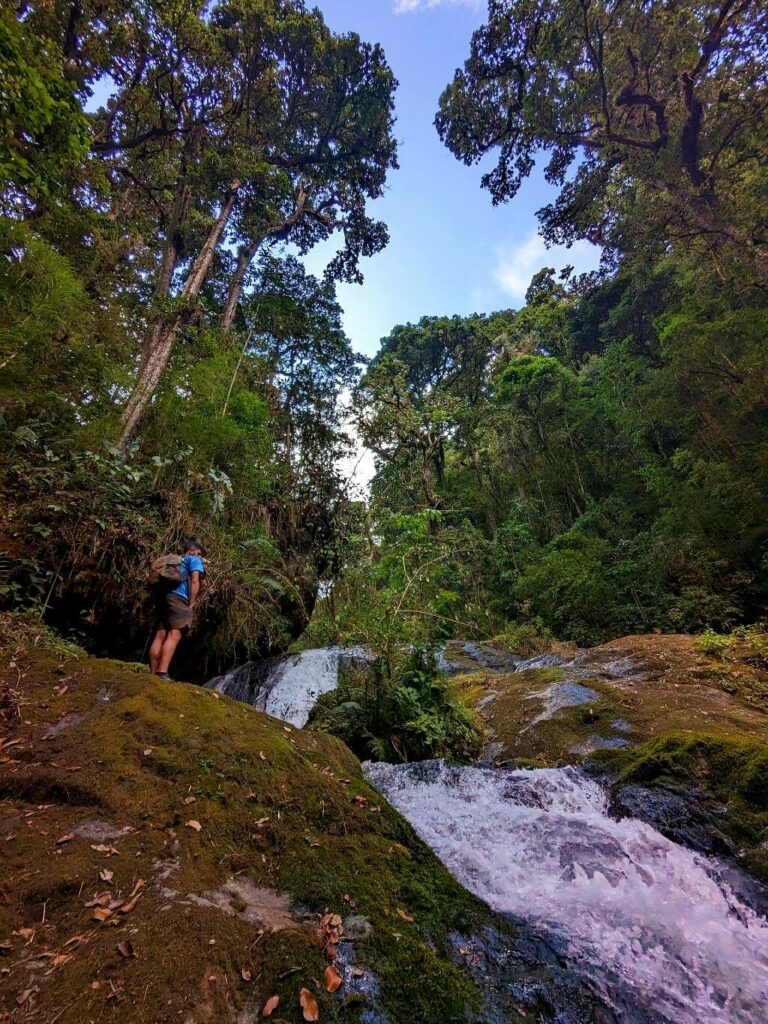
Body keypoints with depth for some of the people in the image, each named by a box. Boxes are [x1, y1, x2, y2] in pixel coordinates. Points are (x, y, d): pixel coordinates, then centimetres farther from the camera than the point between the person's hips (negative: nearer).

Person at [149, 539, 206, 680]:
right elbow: (194, 581, -5)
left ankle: (153, 673, -1)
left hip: (163, 596, 8)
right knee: (174, 635, -17)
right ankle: (162, 673, -28)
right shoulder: (194, 560, 10)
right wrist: (191, 604, -7)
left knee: (160, 636, 2)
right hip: (178, 598, -8)